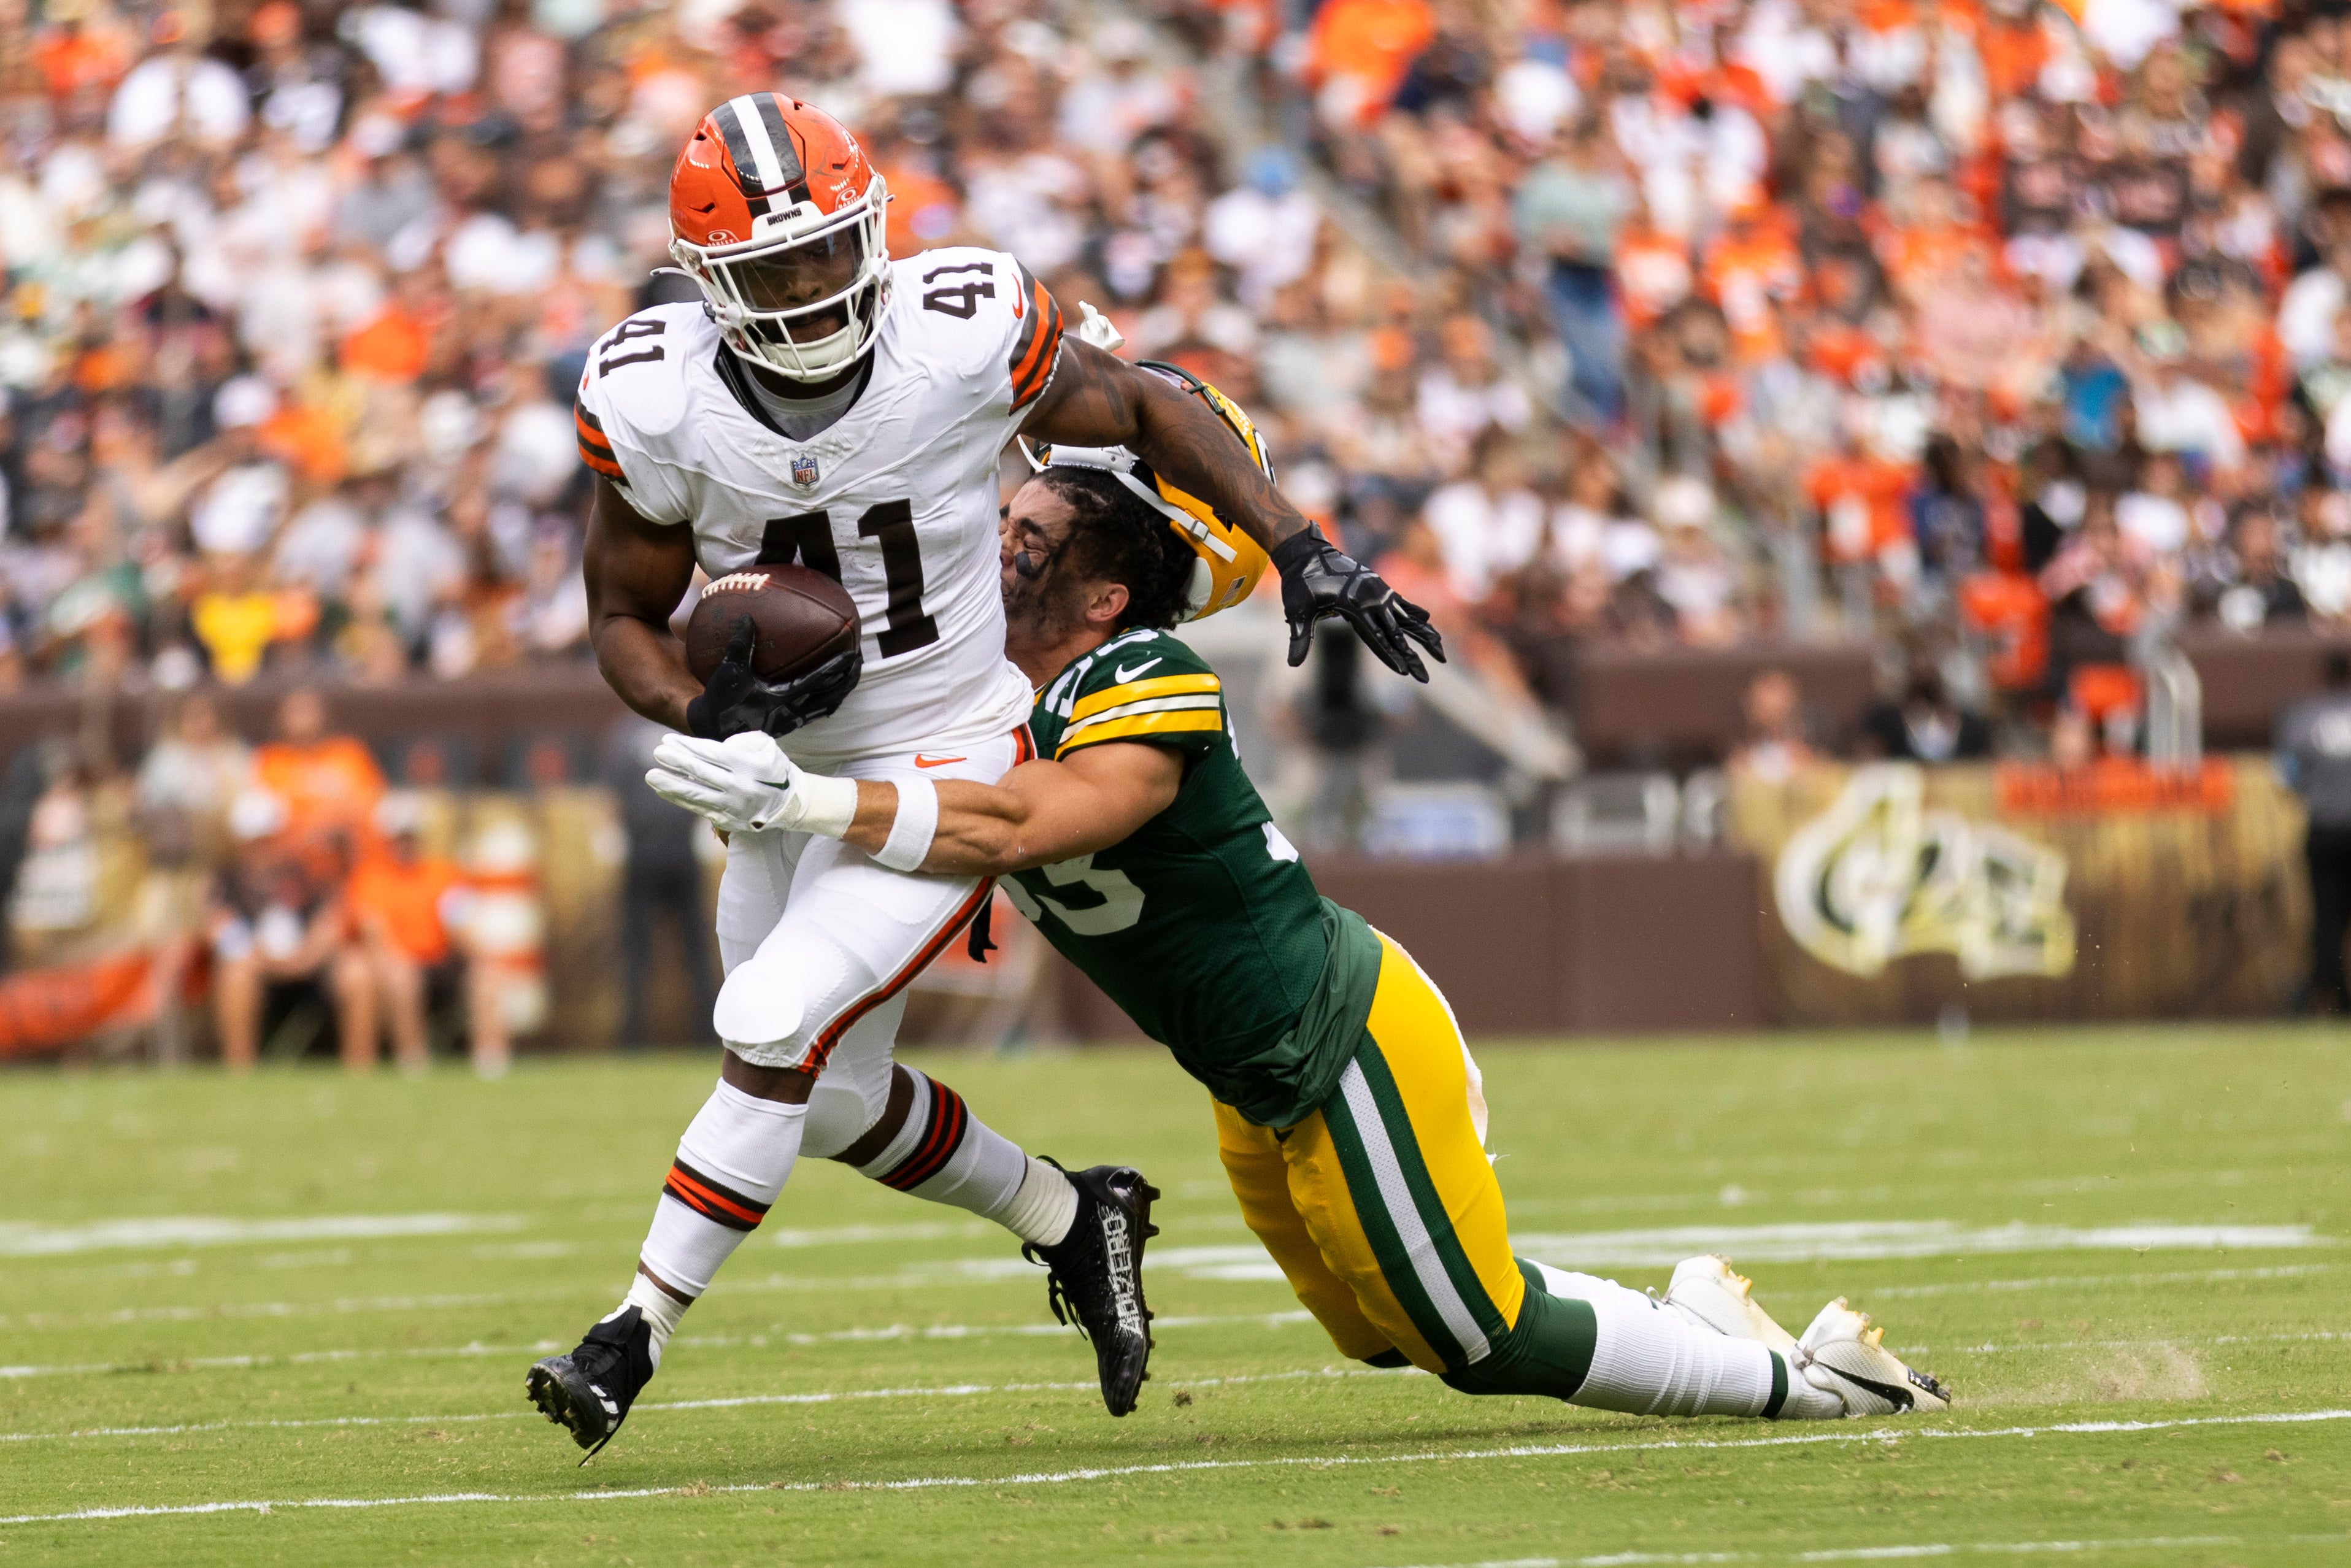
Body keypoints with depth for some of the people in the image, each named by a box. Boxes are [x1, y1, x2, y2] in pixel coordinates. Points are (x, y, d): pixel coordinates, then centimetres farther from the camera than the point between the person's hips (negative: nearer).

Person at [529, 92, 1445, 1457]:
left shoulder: (967, 337, -21)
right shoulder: (657, 407, -16)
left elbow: (1145, 410, -3)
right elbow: (625, 616, -3)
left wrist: (1302, 552, -10)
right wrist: (706, 711, -25)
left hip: (944, 775, -4)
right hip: (786, 779, 4)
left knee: (774, 1030, -20)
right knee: (837, 1102, 15)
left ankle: (635, 1338, -10)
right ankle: (1072, 1218, 41)